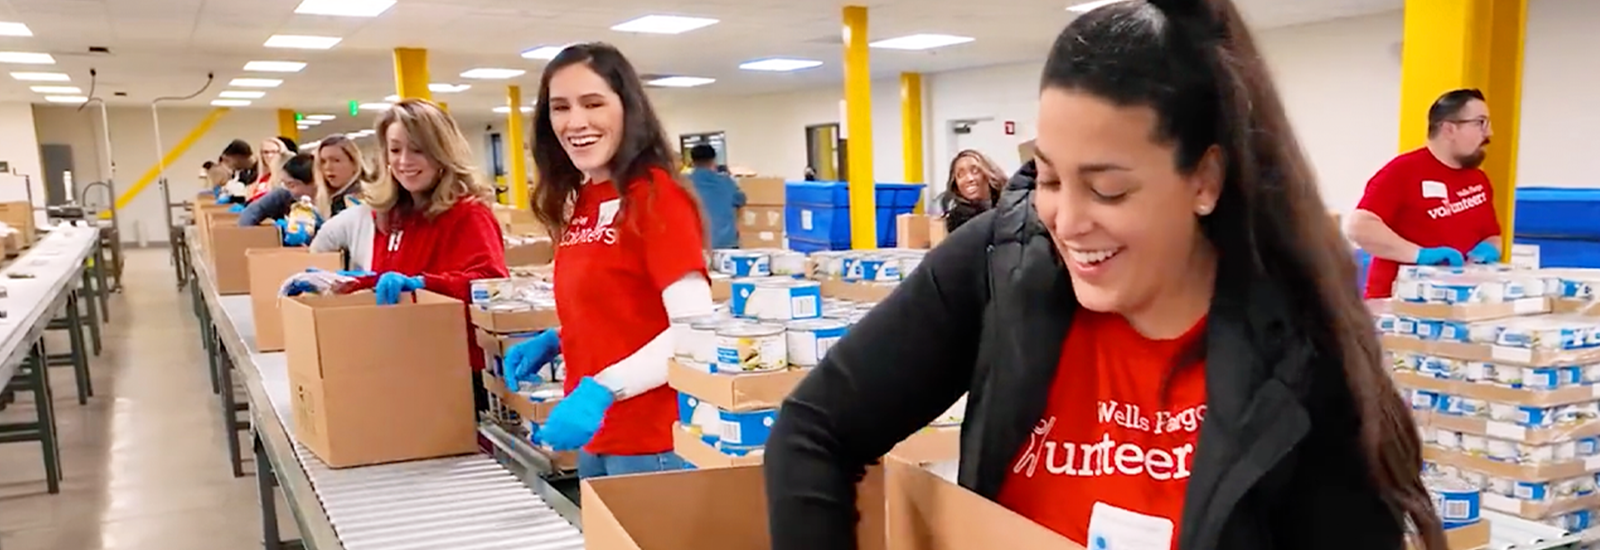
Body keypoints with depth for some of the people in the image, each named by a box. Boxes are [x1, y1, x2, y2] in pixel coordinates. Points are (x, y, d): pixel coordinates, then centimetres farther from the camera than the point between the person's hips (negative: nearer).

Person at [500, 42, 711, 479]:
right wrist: (554, 342, 4)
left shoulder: (655, 195, -14)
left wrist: (601, 389, -28)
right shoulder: (577, 203, 7)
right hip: (597, 436, 8)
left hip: (650, 440, -7)